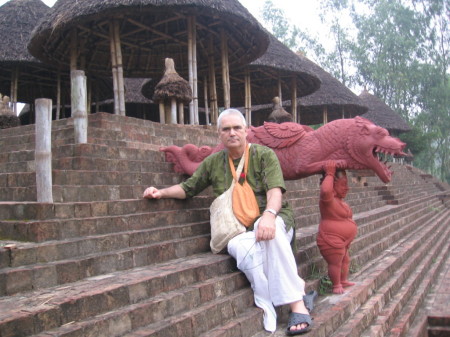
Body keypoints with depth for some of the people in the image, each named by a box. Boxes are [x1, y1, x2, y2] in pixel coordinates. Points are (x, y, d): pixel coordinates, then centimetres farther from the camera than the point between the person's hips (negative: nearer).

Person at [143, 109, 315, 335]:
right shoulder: (213, 162, 13)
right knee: (244, 247, -36)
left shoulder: (264, 155, 3)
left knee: (268, 230, -39)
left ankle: (296, 304, -35)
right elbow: (188, 188, 22)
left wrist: (269, 214, -32)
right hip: (238, 232, 2)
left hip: (273, 221, -1)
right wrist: (161, 192, 5)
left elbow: (275, 191, -11)